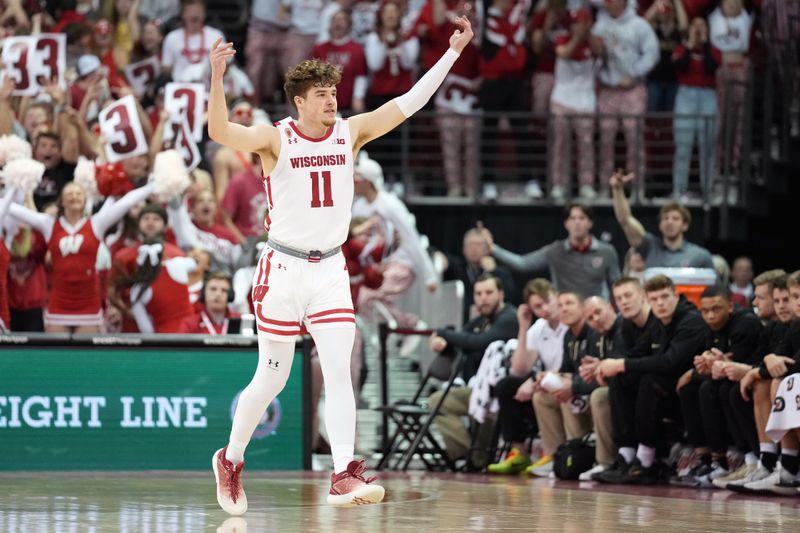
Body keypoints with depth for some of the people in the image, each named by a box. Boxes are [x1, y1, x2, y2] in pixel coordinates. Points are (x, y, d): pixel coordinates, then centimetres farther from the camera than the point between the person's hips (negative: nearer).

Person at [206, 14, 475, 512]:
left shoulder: (351, 132, 2)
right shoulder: (275, 138, -9)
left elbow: (409, 103, -1)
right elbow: (220, 132, -25)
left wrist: (452, 53, -6)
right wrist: (217, 77, -39)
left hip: (330, 270, 3)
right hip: (284, 267, -3)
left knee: (339, 370, -10)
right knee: (272, 378, 5)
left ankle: (344, 475, -16)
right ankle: (231, 460, 27)